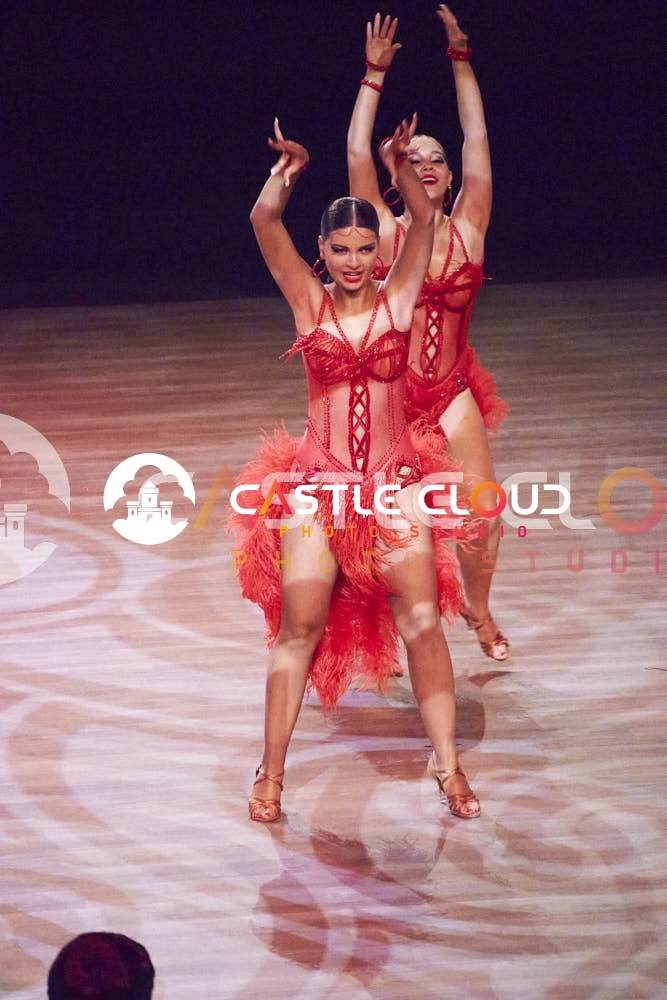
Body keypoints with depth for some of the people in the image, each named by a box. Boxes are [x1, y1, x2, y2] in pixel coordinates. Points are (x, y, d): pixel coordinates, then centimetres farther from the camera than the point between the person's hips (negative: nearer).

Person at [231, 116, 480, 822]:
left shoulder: (396, 299, 4)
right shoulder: (309, 304, 3)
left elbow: (424, 222, -6)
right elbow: (264, 222, -7)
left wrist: (399, 166, -18)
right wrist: (288, 170, -17)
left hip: (393, 484, 1)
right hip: (317, 484, -1)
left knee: (422, 621, -5)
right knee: (299, 627, -1)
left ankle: (446, 765, 4)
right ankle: (270, 776, 7)